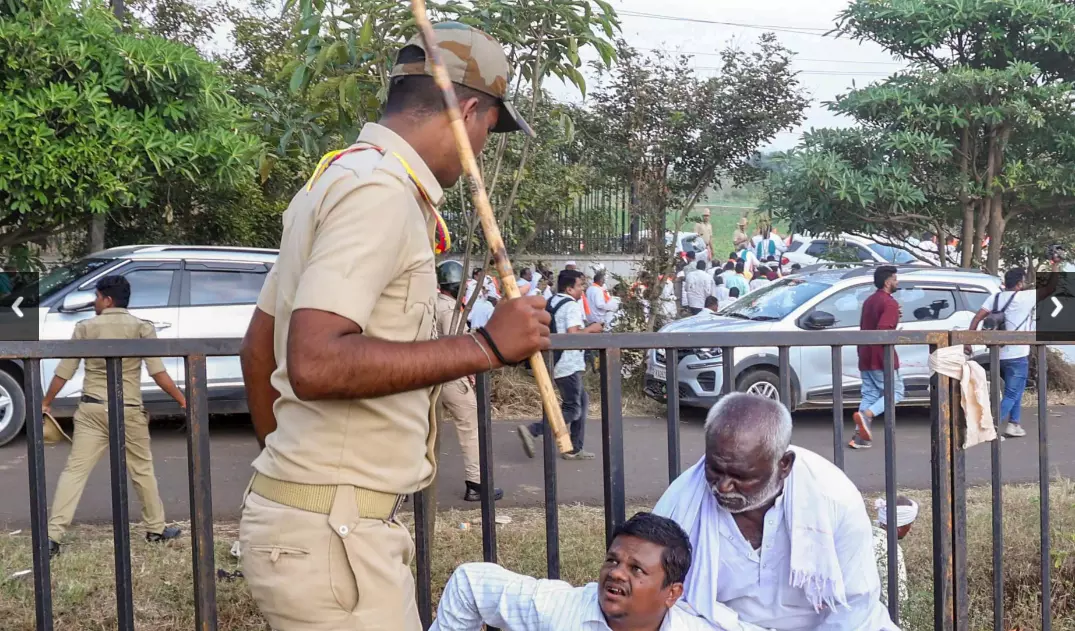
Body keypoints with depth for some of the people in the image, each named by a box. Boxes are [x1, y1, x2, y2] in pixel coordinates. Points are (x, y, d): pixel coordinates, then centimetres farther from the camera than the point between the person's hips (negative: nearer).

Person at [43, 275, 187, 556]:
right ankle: (156, 528, 23)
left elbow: (64, 372, 4)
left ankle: (53, 535, -6)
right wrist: (182, 400, 0)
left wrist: (46, 402, 17)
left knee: (75, 470, 1)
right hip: (129, 411, -1)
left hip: (91, 409, 1)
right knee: (142, 470, 14)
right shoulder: (142, 328, -2)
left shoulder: (85, 327, 2)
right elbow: (158, 373, -8)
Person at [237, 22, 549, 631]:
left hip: (327, 519, 10)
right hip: (330, 534, -10)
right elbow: (315, 364, -29)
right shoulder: (381, 189, -16)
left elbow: (258, 348, 20)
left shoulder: (343, 177, 14)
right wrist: (486, 346, -23)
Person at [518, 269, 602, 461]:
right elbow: (572, 334, -25)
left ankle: (574, 449, 18)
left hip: (557, 363, 10)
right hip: (568, 364, -10)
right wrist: (590, 329, -9)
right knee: (572, 410, -5)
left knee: (582, 401, 17)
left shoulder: (552, 302, 13)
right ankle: (532, 430, -16)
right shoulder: (571, 305, -15)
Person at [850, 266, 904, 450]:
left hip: (865, 359, 8)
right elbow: (883, 330, -25)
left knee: (869, 395, 10)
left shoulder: (869, 301, 16)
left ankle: (860, 436, 4)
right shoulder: (889, 303, -13)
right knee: (895, 392, 3)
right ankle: (866, 414, -18)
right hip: (881, 359, -8)